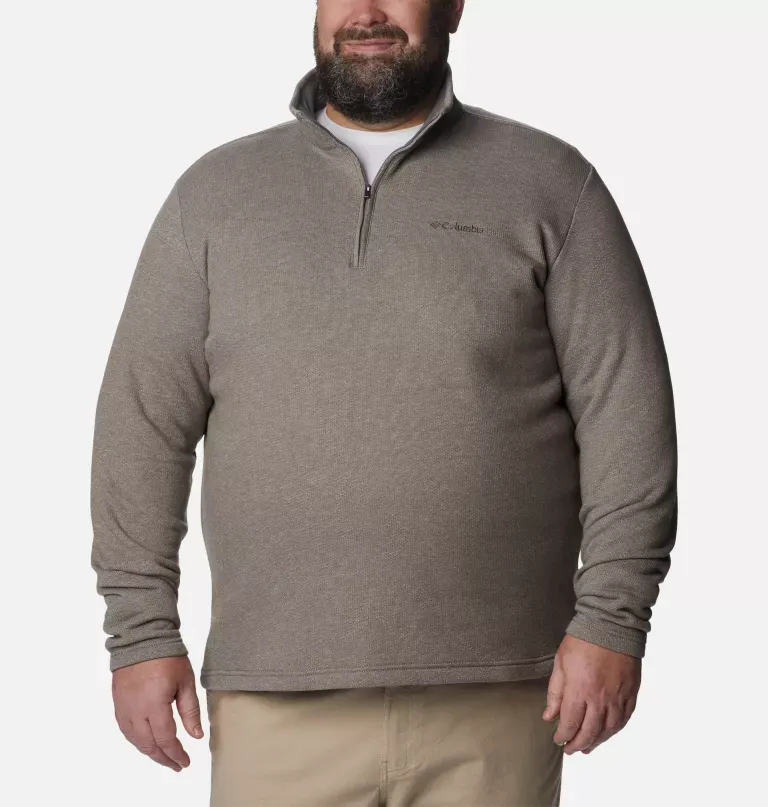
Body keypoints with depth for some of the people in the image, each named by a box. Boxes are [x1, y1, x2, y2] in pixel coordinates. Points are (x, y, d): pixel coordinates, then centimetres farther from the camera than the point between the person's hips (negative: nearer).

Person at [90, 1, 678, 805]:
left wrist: (612, 619, -7)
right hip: (276, 702, 1)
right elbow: (144, 423, 7)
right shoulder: (215, 193, 9)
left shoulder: (550, 184, 5)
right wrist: (141, 631, 1)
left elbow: (626, 415, 0)